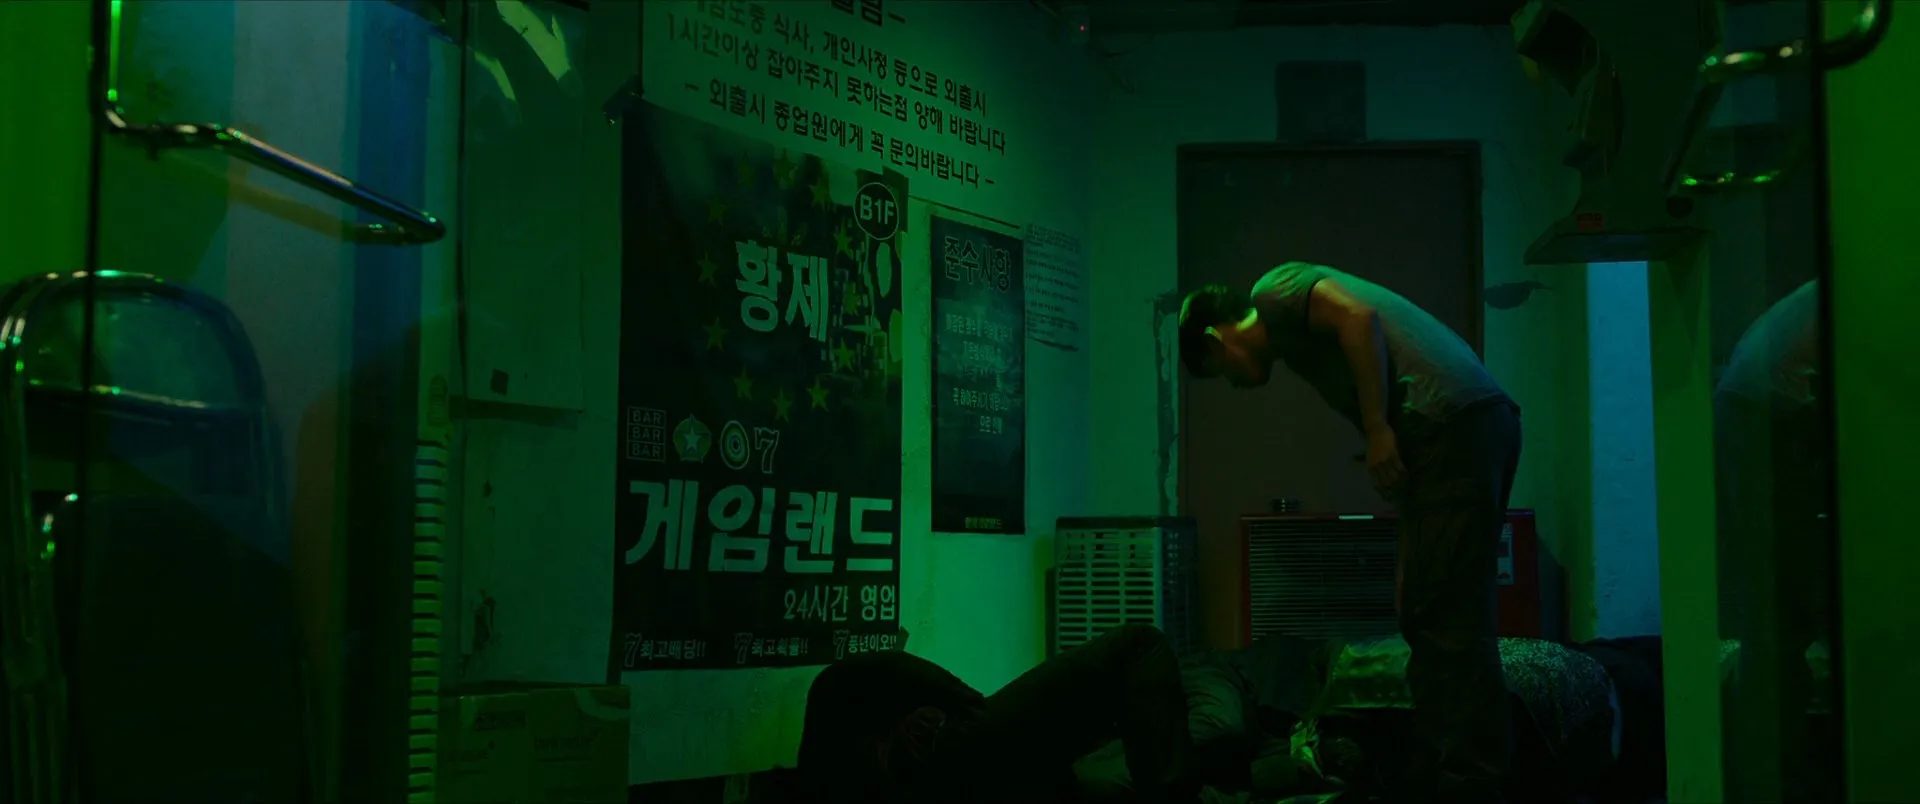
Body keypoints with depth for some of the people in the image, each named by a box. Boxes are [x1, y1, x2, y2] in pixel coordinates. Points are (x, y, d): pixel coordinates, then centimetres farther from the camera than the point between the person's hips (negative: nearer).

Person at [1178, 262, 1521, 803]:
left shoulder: (1275, 290, 8)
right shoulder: (1295, 337, 31)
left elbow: (1358, 316, -13)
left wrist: (1378, 430, -13)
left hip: (1450, 424, -10)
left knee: (1447, 620, -8)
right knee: (1428, 615, 14)